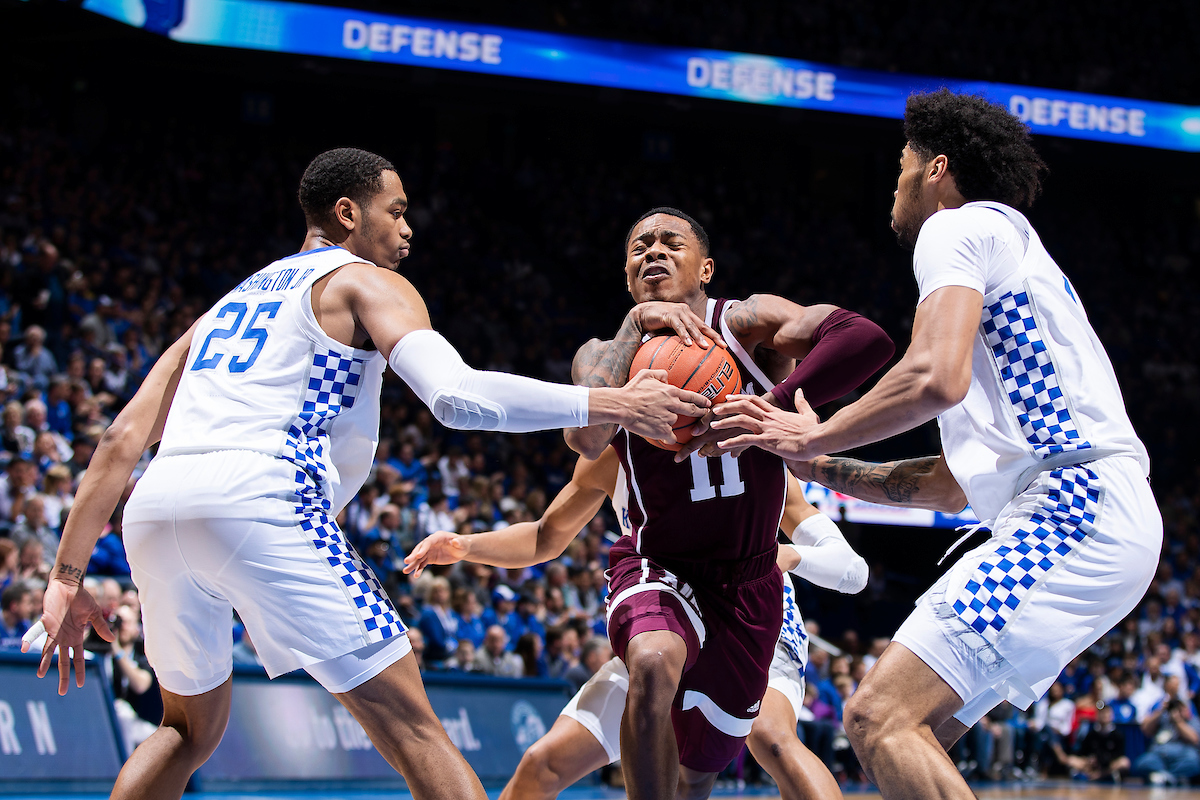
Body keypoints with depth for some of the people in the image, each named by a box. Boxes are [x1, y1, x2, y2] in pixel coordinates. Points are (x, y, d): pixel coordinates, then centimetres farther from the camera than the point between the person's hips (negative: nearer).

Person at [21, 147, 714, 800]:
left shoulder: (233, 300, 34)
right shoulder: (368, 282, 15)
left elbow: (122, 441, 27)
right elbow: (457, 396, -6)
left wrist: (69, 578, 28)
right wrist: (611, 406, -1)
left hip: (153, 508, 7)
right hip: (257, 496, -7)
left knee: (190, 730, 29)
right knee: (412, 728, -5)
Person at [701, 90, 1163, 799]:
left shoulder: (960, 227, 2)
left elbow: (936, 378, -18)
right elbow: (958, 483, 32)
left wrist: (816, 438, -3)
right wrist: (826, 467, 31)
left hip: (1073, 513, -10)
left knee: (881, 720, -18)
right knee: (915, 728, 11)